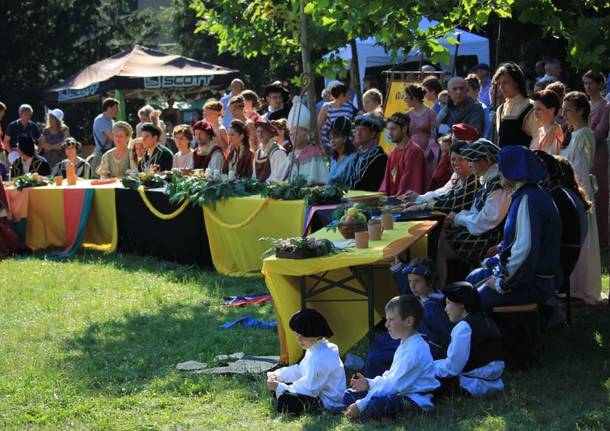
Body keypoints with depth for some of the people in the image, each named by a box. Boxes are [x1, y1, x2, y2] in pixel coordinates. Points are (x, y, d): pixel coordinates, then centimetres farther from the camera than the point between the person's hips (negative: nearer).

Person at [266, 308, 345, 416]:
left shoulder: (321, 357, -25)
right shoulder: (314, 349, 10)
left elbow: (310, 387, -26)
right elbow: (300, 370, 22)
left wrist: (280, 388, -20)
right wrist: (277, 375, 8)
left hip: (328, 402, -11)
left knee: (284, 401, -32)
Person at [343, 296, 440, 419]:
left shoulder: (415, 350, -20)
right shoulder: (405, 344, 15)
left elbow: (395, 385, -23)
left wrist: (360, 406, -21)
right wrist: (369, 383, 7)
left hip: (416, 400, -11)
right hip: (401, 395, 11)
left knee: (376, 405, -39)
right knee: (349, 395, 9)